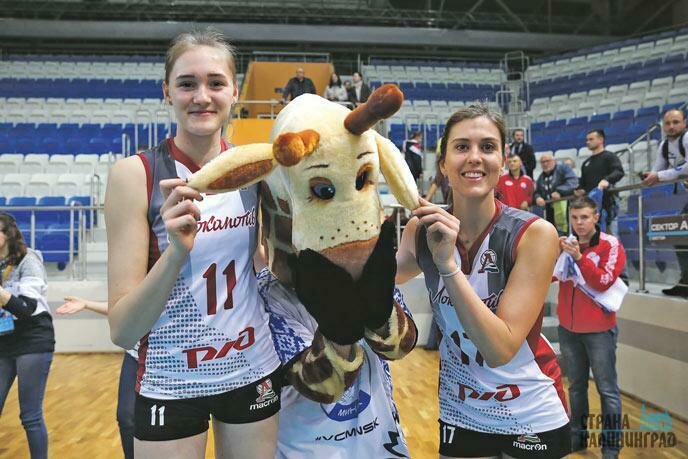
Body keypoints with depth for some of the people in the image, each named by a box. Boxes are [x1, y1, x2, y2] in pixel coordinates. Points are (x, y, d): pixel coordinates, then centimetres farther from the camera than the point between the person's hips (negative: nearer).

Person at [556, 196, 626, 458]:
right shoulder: (567, 243, 5)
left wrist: (579, 256, -25)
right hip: (568, 328, 4)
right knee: (576, 386, 15)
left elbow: (603, 282, -17)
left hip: (599, 329, -4)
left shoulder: (611, 245, -8)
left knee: (607, 389, 2)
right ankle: (577, 435, 27)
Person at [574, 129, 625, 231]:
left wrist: (607, 180, -32)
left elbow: (619, 172, -13)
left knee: (605, 231, -11)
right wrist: (579, 190, 6)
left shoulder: (609, 157, 3)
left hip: (605, 202, -6)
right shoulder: (586, 163, 24)